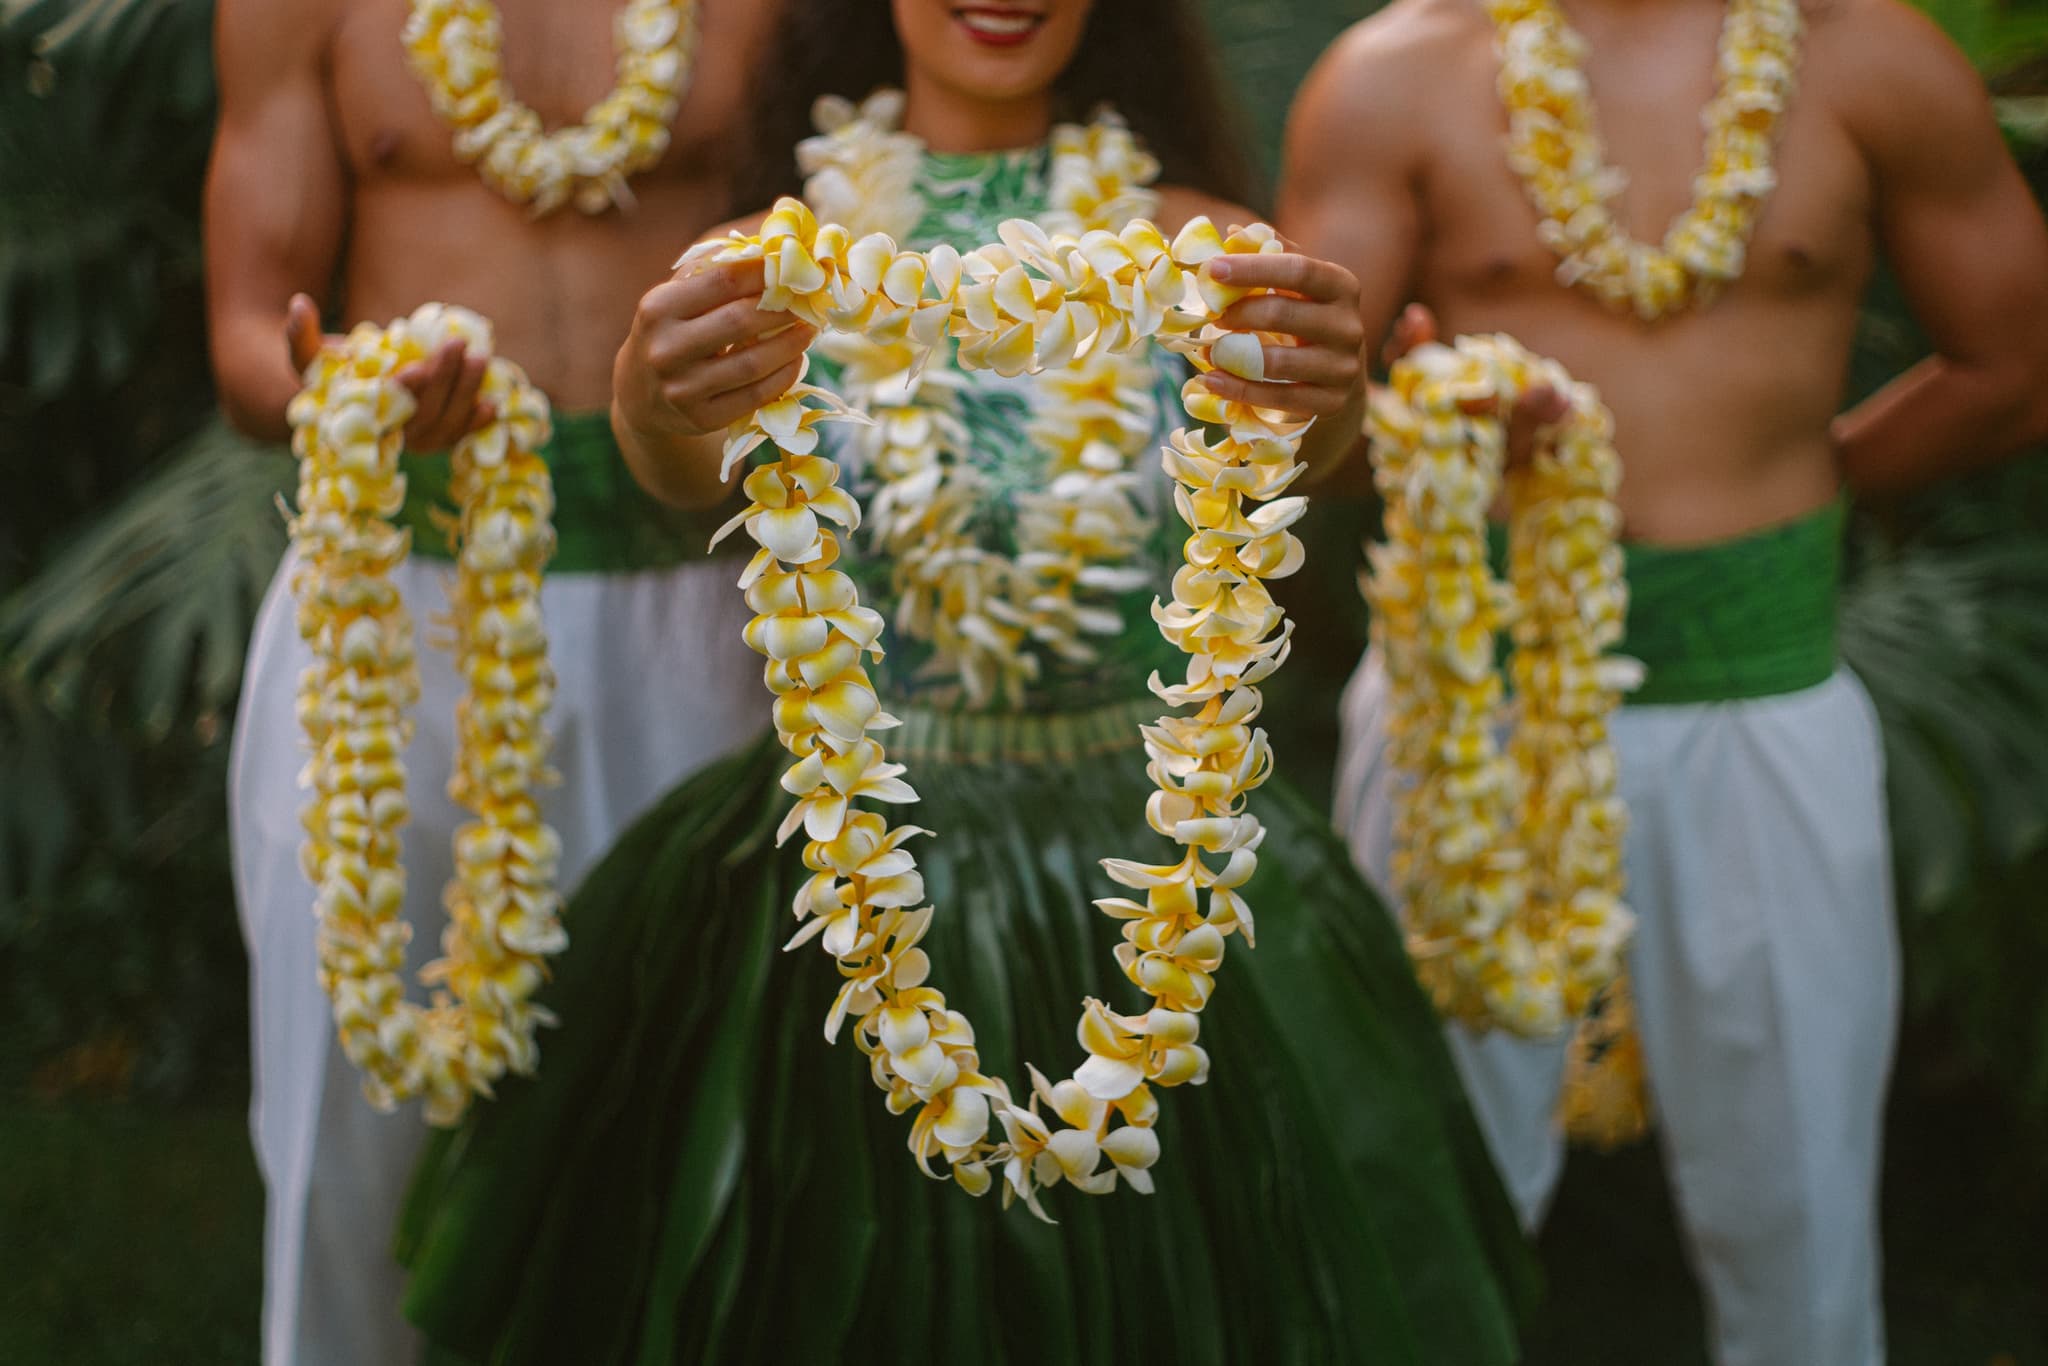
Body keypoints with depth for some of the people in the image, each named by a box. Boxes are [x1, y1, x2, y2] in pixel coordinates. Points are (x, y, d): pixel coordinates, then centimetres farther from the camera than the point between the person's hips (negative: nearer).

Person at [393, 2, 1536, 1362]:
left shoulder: (1187, 238, 1)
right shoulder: (777, 261, 0)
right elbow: (694, 465, -19)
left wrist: (1322, 392, -42)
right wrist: (662, 400, -43)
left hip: (1150, 866, 1)